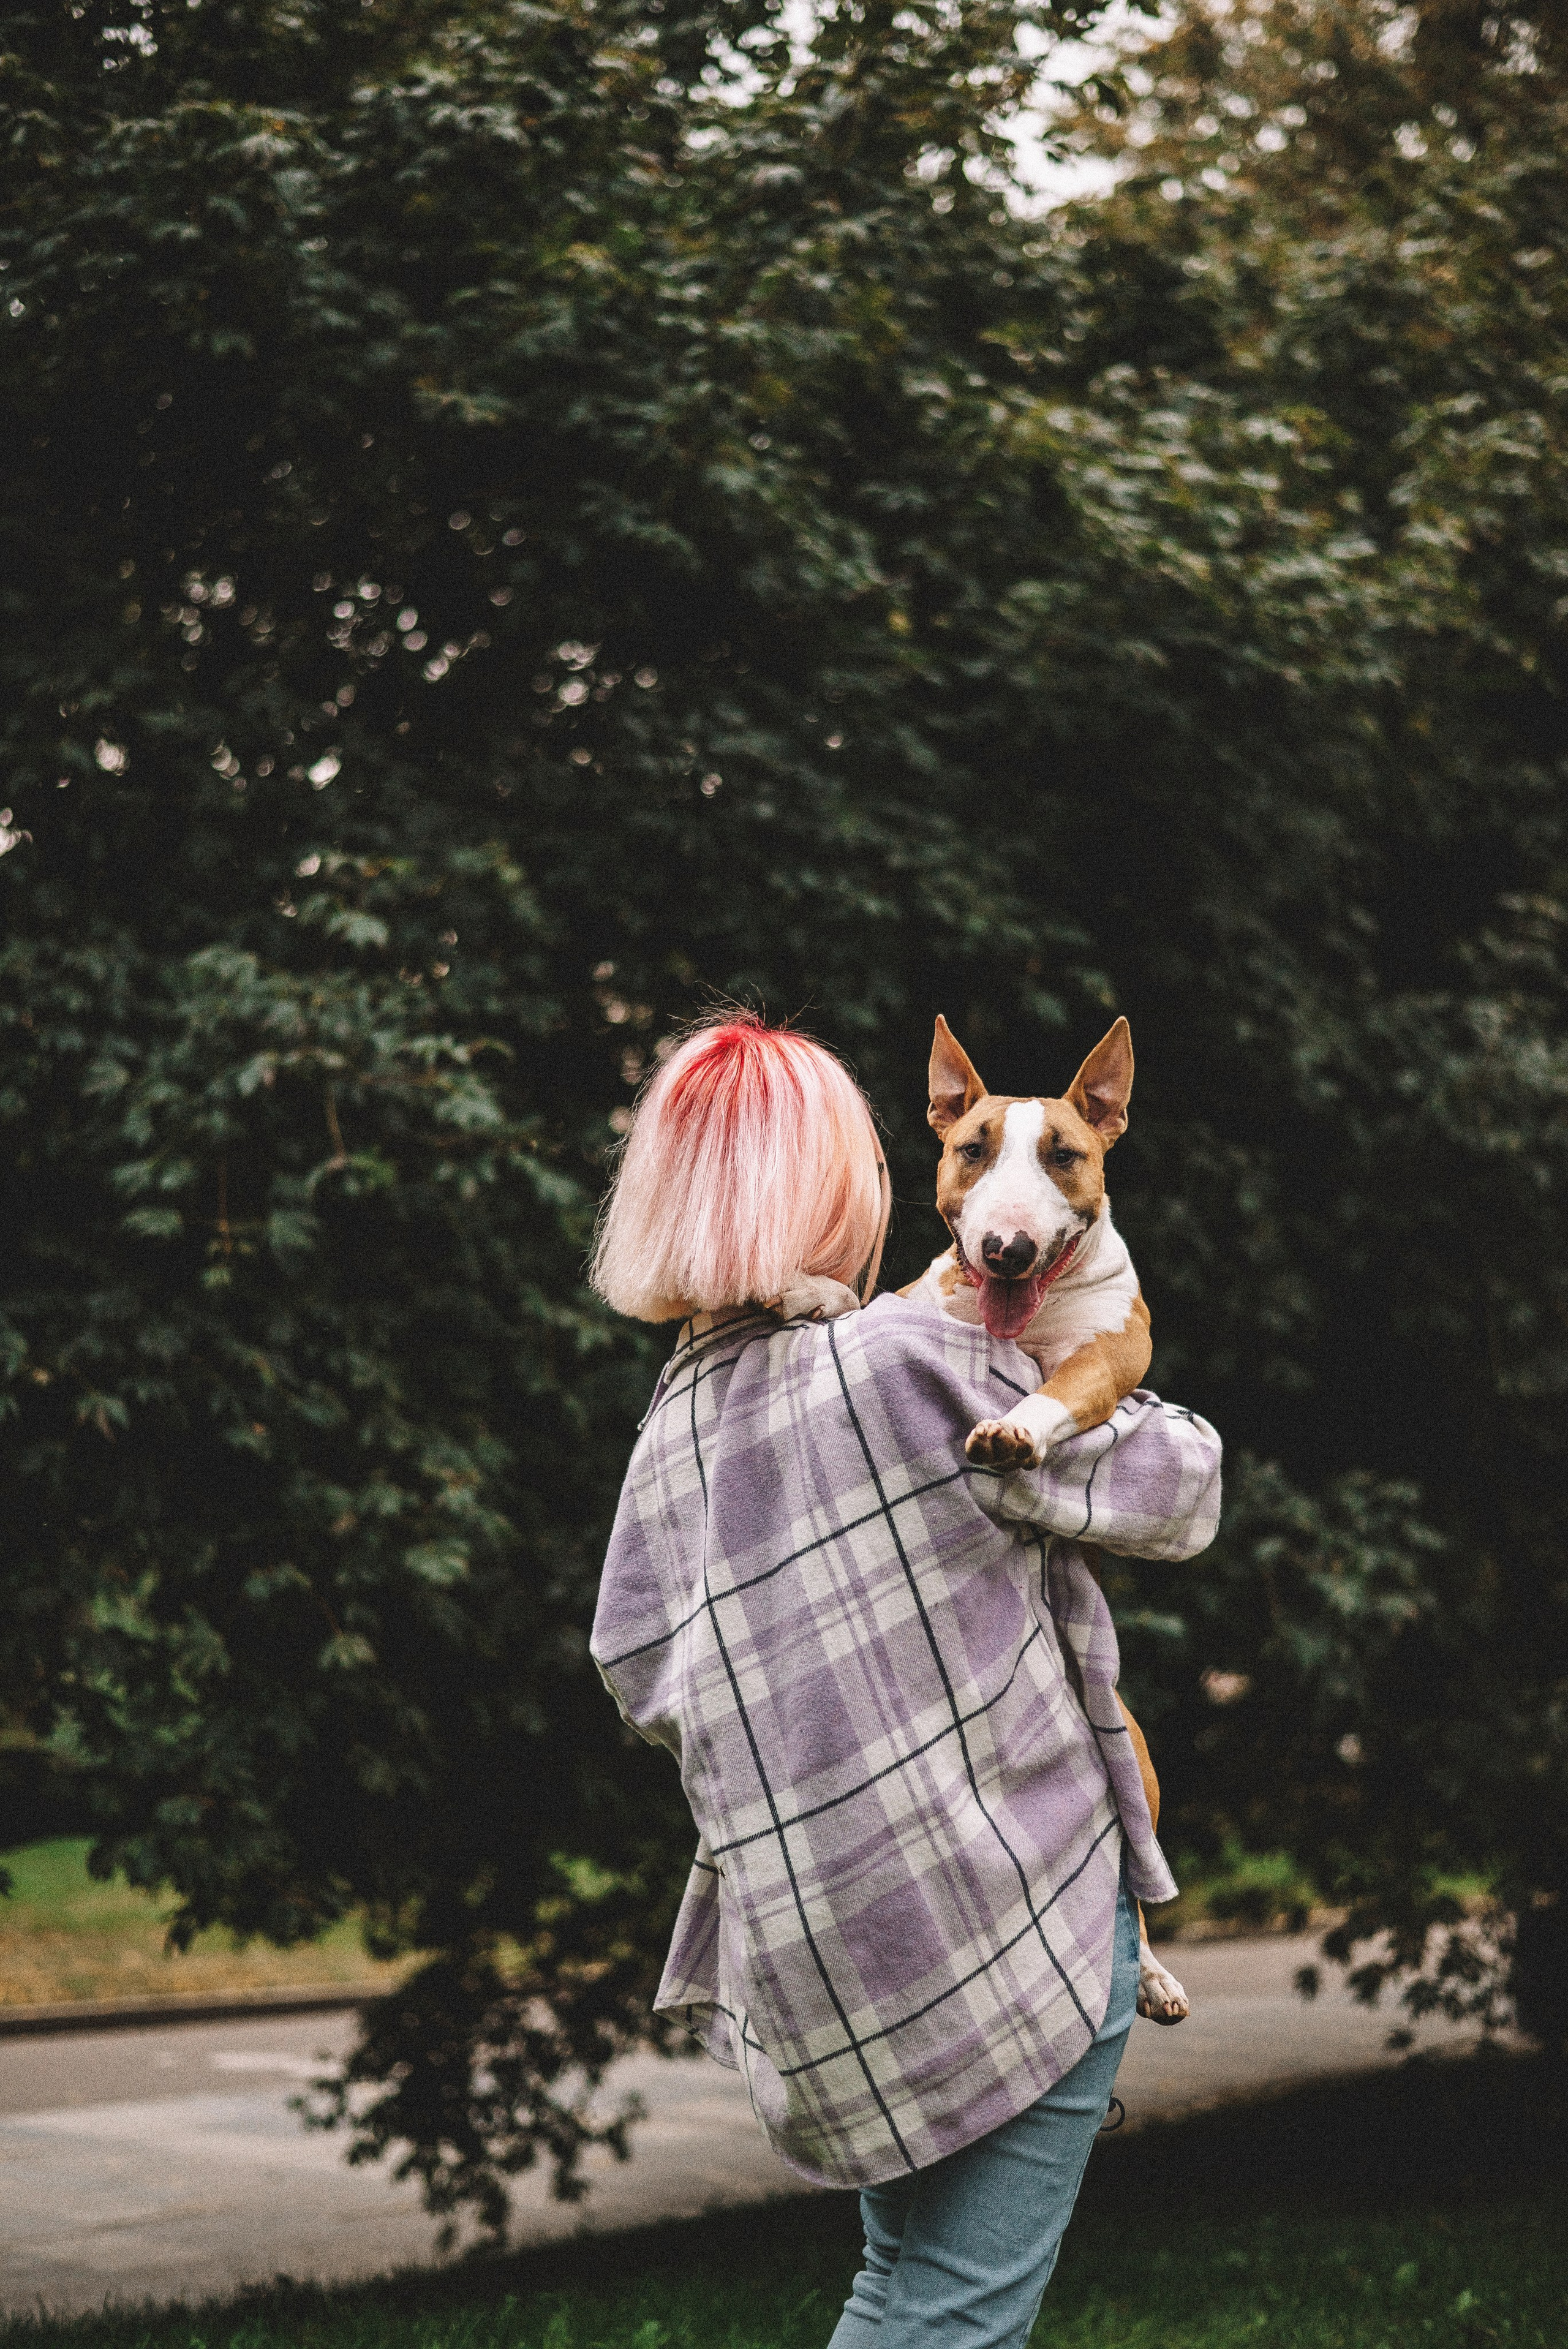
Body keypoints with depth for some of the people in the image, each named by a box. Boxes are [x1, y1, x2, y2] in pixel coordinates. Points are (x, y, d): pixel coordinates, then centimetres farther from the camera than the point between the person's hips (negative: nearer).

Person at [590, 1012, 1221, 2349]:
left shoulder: (673, 1425, 8)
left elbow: (642, 1675, 10)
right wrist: (1121, 1402, 18)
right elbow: (1177, 1497, -3)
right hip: (1017, 1910, -7)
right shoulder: (917, 1360, -12)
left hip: (813, 1952, 7)